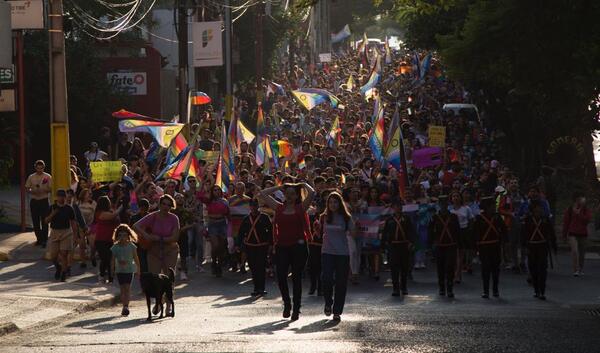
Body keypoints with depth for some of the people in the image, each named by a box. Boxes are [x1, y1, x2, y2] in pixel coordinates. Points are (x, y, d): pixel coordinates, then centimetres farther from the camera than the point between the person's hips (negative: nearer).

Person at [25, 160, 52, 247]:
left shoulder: (48, 177, -1)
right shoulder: (31, 177, 6)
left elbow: (51, 189, -2)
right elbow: (27, 188, 7)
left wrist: (44, 190, -21)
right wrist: (33, 191, -14)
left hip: (44, 201, -3)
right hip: (34, 201, 3)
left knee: (44, 222, -5)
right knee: (35, 222, 6)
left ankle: (44, 240, -1)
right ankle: (39, 239, 18)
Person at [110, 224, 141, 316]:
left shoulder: (131, 246, -5)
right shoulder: (115, 247, -1)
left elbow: (136, 259, 3)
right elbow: (113, 260, 6)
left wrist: (138, 270, 6)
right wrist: (112, 270, 7)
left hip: (129, 270, -2)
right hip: (119, 270, 2)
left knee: (127, 288, -10)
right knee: (122, 289, 5)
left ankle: (126, 306, -14)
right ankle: (125, 306, 12)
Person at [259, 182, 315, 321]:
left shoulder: (301, 208, 2)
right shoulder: (279, 208, 10)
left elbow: (312, 193, -11)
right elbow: (262, 194, 11)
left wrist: (304, 184, 7)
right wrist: (280, 187, 14)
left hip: (298, 247, -2)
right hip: (282, 247, 2)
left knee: (297, 278, 4)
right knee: (281, 277, -4)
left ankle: (296, 309, 12)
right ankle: (287, 304, 17)